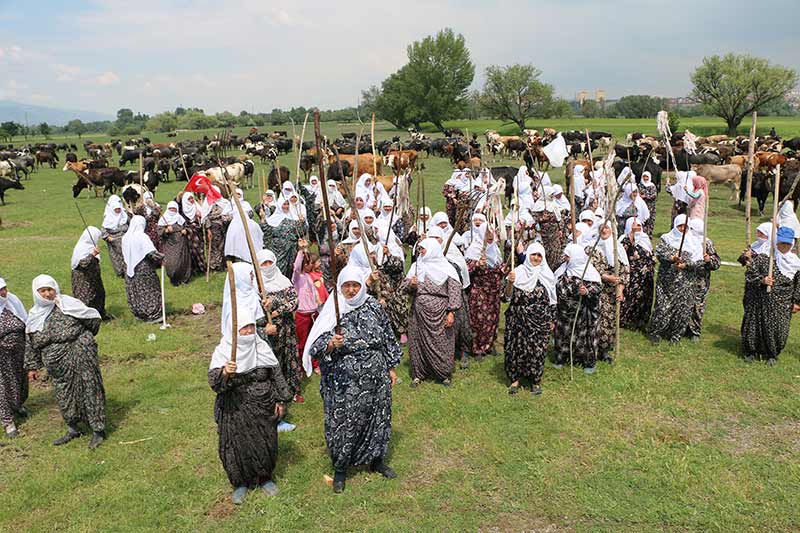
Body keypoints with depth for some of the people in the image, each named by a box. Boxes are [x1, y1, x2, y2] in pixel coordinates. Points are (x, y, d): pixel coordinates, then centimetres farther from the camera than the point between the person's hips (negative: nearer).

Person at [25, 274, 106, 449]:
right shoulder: (34, 317, 7)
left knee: (89, 390, -2)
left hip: (80, 356, -5)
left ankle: (98, 431, 8)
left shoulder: (68, 304, -7)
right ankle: (73, 429, 31)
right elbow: (31, 345, 15)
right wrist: (32, 367, 15)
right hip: (57, 364, 5)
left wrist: (83, 338, 13)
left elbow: (94, 319, 2)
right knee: (64, 396, 12)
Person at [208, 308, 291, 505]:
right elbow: (214, 381, -22)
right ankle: (240, 483, 31)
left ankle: (265, 477, 38)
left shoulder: (261, 347, -2)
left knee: (266, 443, 13)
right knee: (238, 446, 7)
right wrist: (224, 372, -43)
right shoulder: (223, 351, -12)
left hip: (263, 408, 3)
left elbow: (276, 374, 6)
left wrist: (280, 400, 7)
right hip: (235, 411, -3)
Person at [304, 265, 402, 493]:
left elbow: (387, 338, 10)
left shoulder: (373, 307, 1)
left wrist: (391, 368, 12)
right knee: (343, 421, 3)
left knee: (377, 416, 15)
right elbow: (318, 347, -14)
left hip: (375, 376, 4)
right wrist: (331, 344, -35)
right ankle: (340, 468, 25)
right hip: (344, 380, -3)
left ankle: (376, 460, 38)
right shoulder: (332, 312, -9)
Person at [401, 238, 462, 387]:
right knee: (418, 342, 8)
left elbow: (454, 291, -7)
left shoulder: (446, 268, -4)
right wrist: (411, 284, -13)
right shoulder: (416, 266, 10)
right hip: (419, 312, 4)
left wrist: (451, 312, -14)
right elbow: (404, 286, 10)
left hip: (439, 313, -4)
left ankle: (444, 374, 18)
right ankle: (418, 374, 21)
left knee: (441, 342, 1)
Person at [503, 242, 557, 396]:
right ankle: (515, 378, 17)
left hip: (540, 321, 1)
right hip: (519, 319, -1)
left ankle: (535, 381, 18)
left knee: (537, 349, 2)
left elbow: (552, 299, 10)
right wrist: (510, 282, -24)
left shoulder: (548, 274, 5)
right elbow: (509, 296, -6)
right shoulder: (519, 272, -2)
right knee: (517, 347, 0)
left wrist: (552, 320, 10)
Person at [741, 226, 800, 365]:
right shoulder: (762, 257, -9)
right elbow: (749, 273, -7)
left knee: (778, 330, 3)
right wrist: (761, 280, -23)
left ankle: (772, 355, 26)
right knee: (754, 326, 7)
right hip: (759, 300, -2)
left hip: (782, 305, 2)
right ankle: (751, 351, 28)